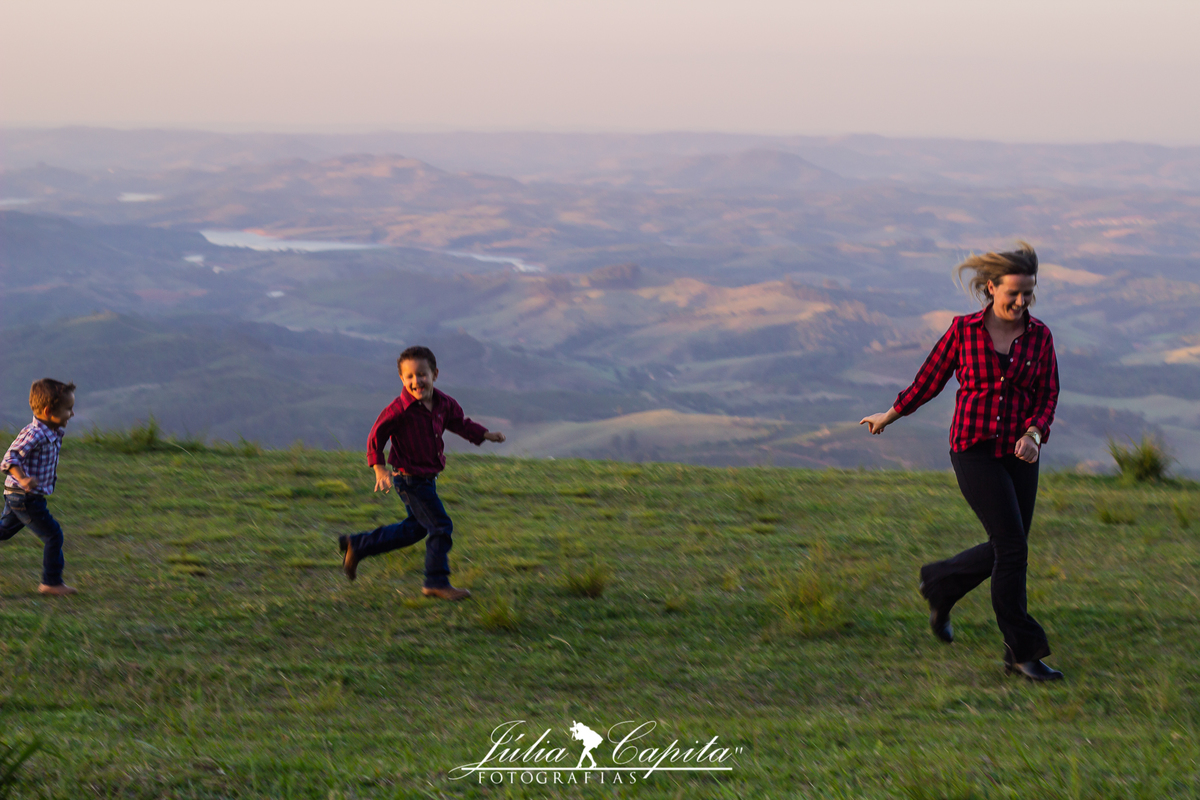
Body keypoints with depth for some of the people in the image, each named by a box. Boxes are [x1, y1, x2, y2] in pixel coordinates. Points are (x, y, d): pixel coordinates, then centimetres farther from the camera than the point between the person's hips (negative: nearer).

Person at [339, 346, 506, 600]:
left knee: (415, 528, 22)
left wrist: (485, 434, 8)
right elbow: (376, 437, -17)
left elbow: (460, 423, 16)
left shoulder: (443, 403, -1)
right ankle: (437, 583, 7)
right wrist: (379, 469, -24)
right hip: (410, 479, -9)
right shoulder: (398, 410, -21)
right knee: (441, 526, -7)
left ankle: (355, 546, 32)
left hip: (427, 478, 9)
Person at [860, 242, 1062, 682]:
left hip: (1018, 454, 4)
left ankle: (940, 583, 38)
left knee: (1003, 552, 8)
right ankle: (1022, 652, -5)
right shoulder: (964, 330, -4)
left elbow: (1048, 397, 3)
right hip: (974, 451, -4)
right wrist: (889, 416, 19)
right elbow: (931, 377, 9)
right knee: (1013, 547, -13)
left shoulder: (1040, 336, 3)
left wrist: (1033, 436, -17)